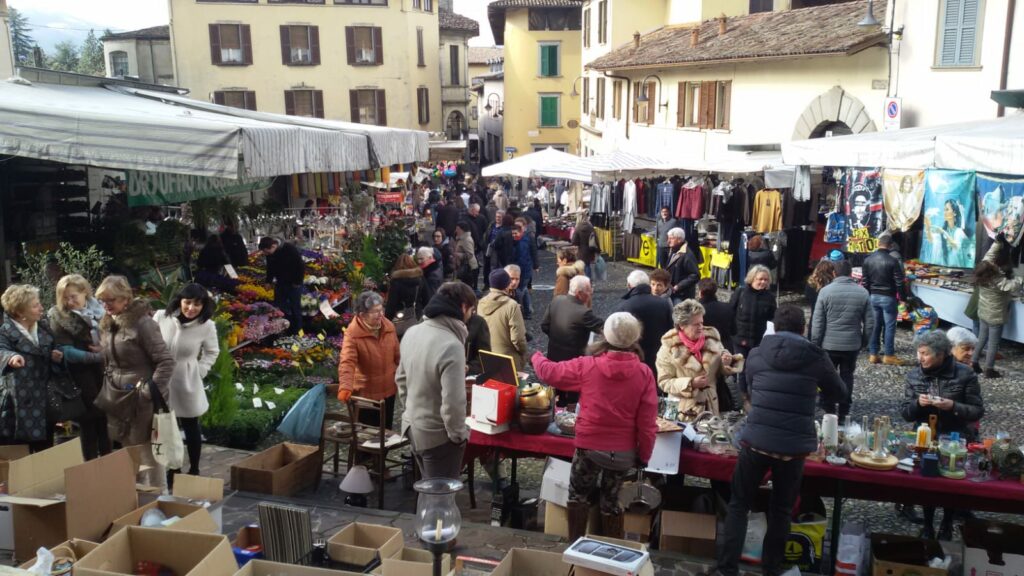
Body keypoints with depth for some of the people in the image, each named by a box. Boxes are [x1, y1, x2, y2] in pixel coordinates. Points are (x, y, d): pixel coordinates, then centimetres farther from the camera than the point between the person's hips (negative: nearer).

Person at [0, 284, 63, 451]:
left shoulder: (45, 326, 6)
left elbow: (55, 347, 18)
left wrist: (58, 355, -5)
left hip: (45, 397, 5)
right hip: (21, 401, -5)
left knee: (46, 447, 16)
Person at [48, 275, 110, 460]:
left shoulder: (99, 308, 2)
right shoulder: (58, 316, -6)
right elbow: (66, 351, -13)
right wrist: (96, 356, -19)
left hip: (105, 369, 3)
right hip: (82, 372, -3)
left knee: (108, 417, 7)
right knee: (90, 418, 3)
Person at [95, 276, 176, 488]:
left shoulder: (142, 322, -15)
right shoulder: (107, 324, 9)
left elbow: (166, 361, -17)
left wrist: (152, 392, -21)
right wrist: (106, 391, 14)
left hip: (140, 400, -7)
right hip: (118, 398, 7)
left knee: (147, 454, 2)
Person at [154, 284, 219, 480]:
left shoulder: (206, 325, -14)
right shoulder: (161, 317, -12)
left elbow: (212, 352, 3)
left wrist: (199, 372, -7)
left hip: (187, 384, -1)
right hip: (160, 382, 1)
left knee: (191, 427, 14)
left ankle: (194, 470, 29)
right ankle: (171, 469, 32)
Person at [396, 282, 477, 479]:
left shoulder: (412, 333, 0)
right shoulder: (451, 346, -28)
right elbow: (453, 402, -28)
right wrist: (458, 435, -13)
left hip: (414, 426, 8)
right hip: (438, 435, -8)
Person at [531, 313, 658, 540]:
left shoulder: (587, 366, -12)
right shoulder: (644, 373, -11)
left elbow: (549, 372, 1)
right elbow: (647, 421, -9)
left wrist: (537, 357, 23)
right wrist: (644, 455, 3)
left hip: (589, 446, -1)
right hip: (623, 450, 1)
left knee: (578, 495, 21)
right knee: (611, 501, 20)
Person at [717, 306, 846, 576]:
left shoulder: (756, 355, 1)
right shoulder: (816, 358, -3)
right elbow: (839, 392, 14)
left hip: (756, 441, 0)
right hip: (795, 446, 0)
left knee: (739, 504, 14)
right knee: (781, 509, 18)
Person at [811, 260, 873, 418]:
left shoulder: (826, 291, -8)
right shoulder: (863, 292, 0)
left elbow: (818, 322, -8)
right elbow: (870, 322, 3)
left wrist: (815, 343, 0)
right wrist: (863, 342, 15)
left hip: (829, 344, -2)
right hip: (852, 345, 2)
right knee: (847, 378, 12)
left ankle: (828, 412, 13)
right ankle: (843, 414, 15)